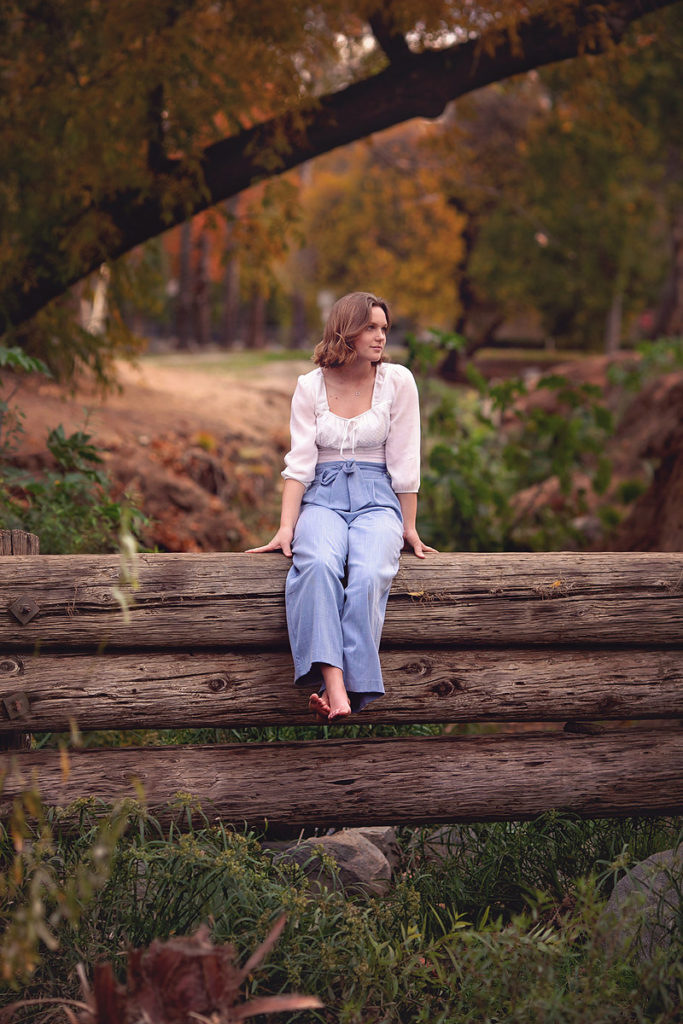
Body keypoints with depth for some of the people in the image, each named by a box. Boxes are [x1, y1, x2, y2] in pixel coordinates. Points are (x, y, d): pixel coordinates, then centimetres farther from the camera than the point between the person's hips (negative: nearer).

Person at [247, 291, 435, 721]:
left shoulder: (397, 381, 2)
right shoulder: (311, 386, 6)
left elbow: (404, 463, 4)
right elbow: (300, 463, 1)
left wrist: (408, 527, 6)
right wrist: (286, 527, -9)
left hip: (377, 498, 0)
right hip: (323, 497, 0)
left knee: (368, 575, -34)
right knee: (318, 565, -34)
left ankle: (353, 689, -35)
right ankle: (334, 686, -44)